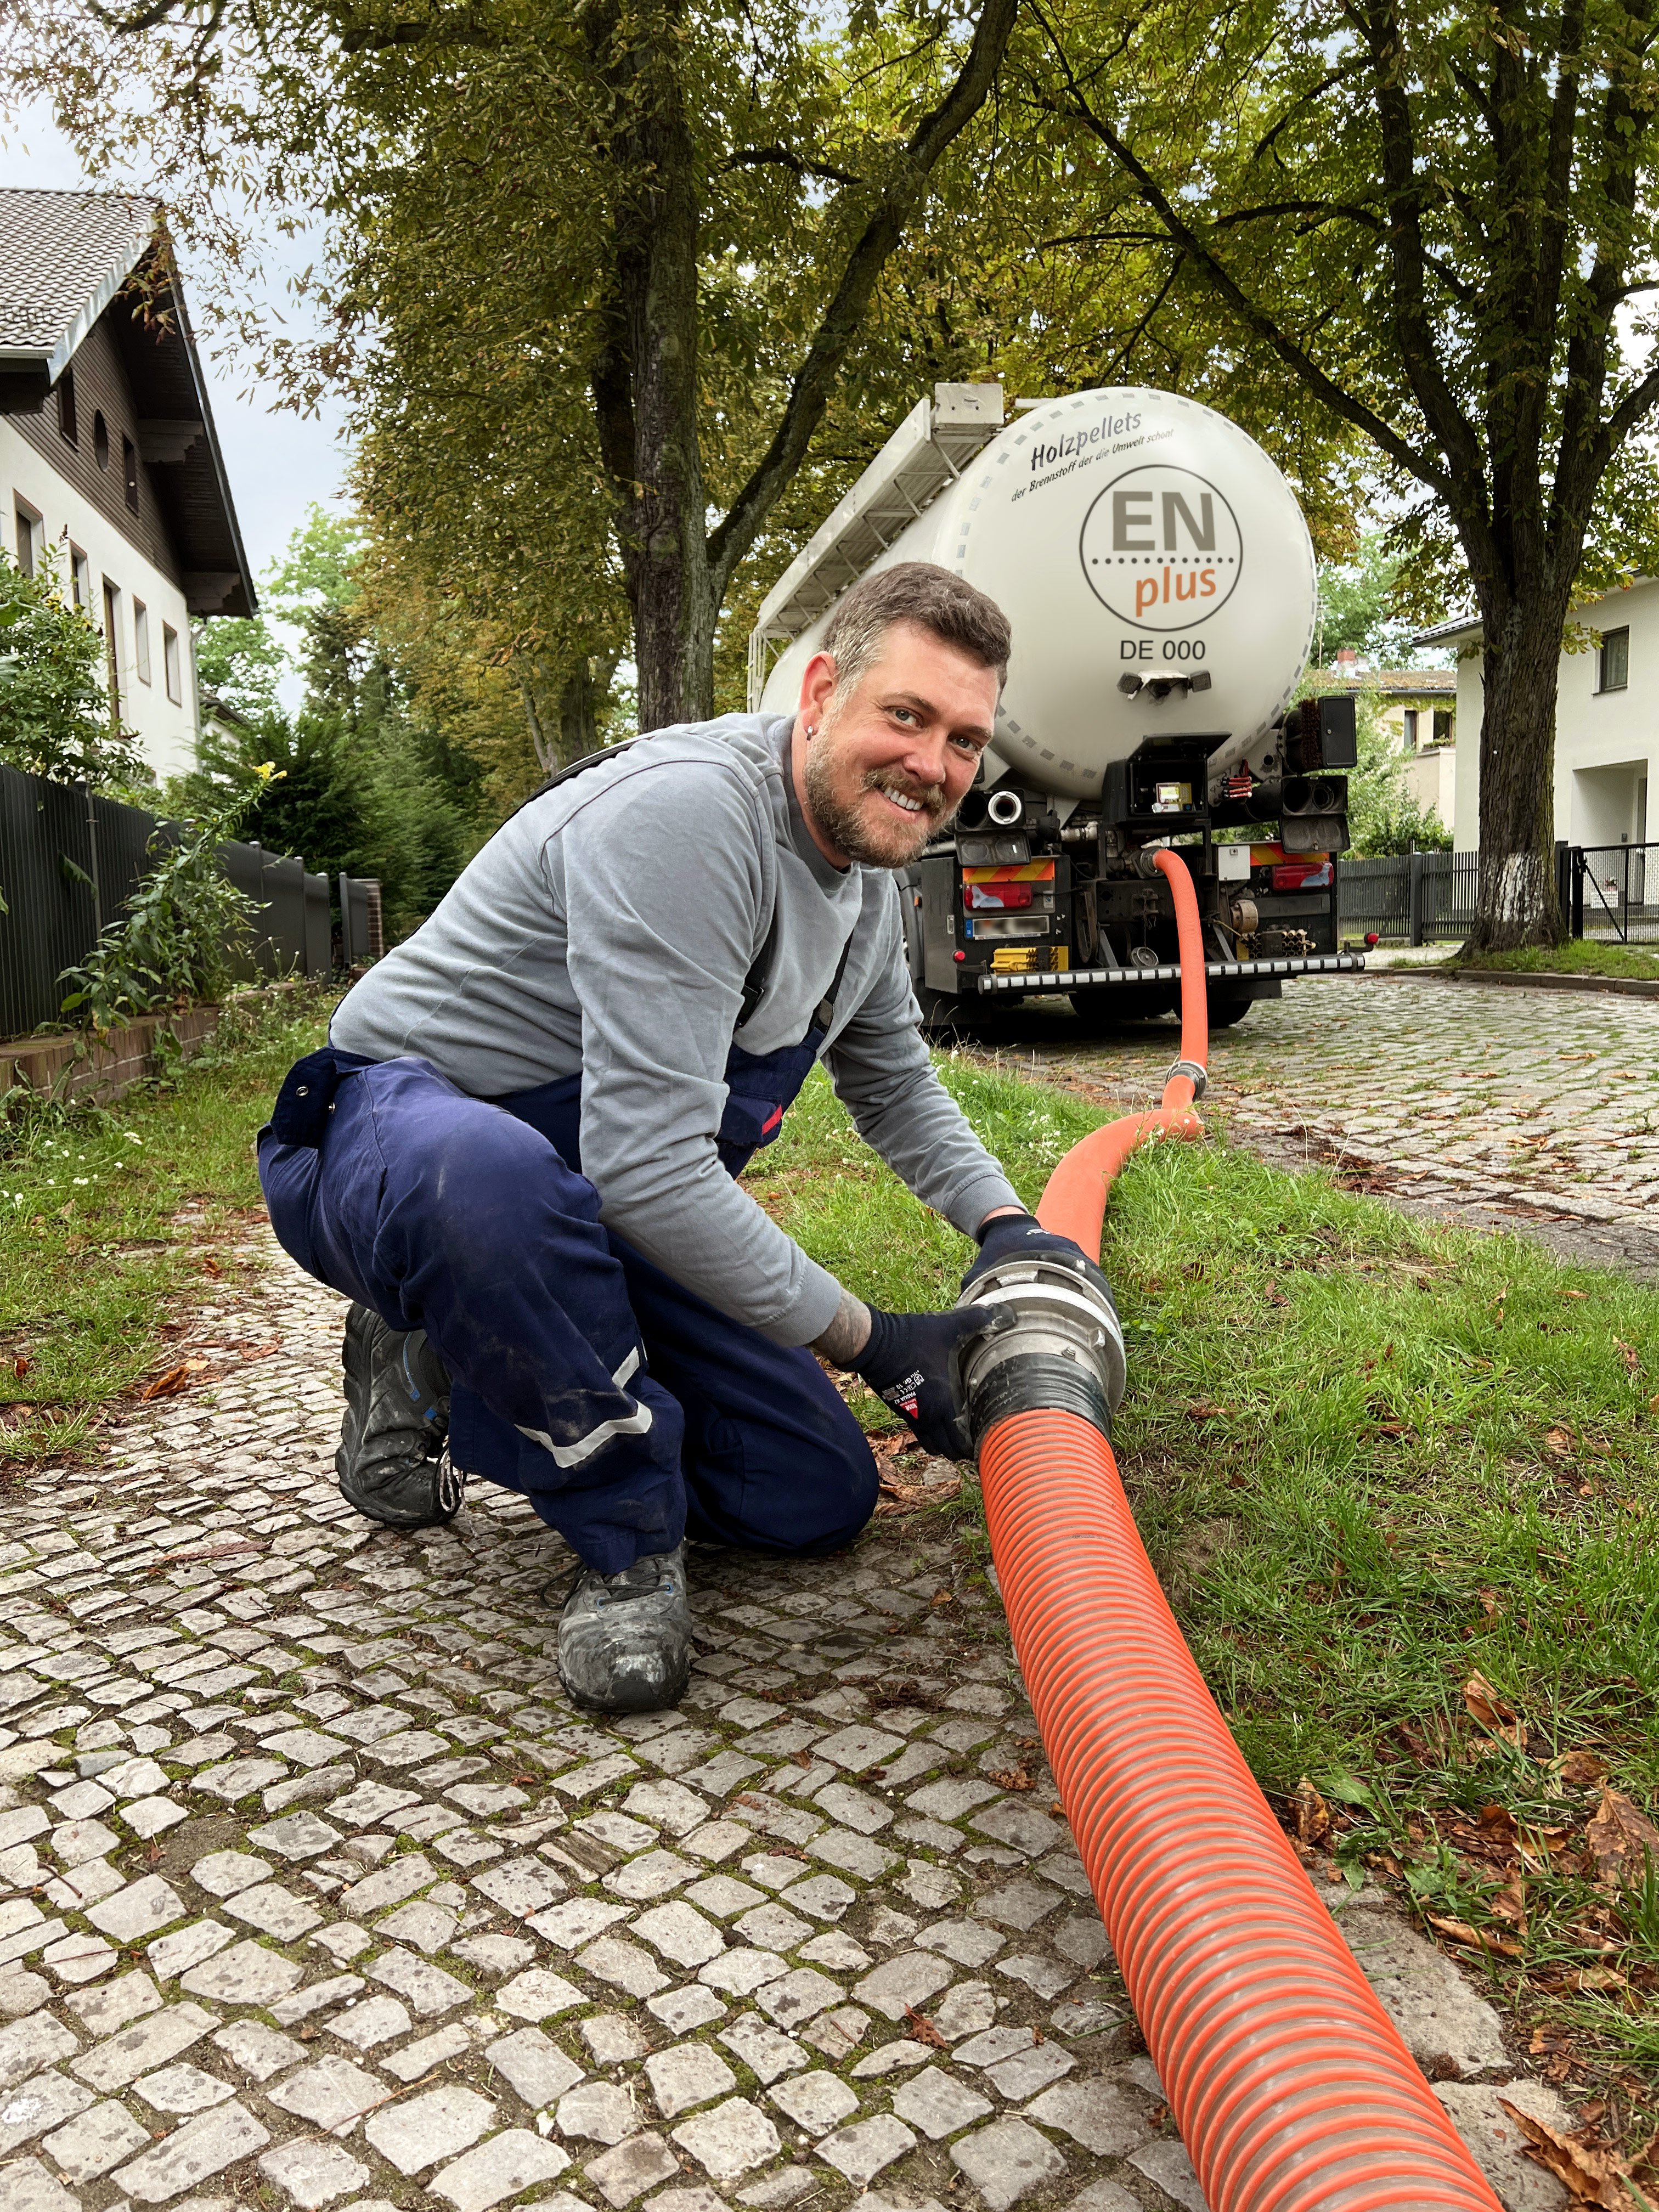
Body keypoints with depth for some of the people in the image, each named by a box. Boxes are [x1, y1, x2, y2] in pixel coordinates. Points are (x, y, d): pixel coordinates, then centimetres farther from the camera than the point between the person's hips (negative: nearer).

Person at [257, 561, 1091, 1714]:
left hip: (590, 1209, 8)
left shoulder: (868, 864, 3)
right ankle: (626, 1539, -17)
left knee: (821, 1500, 3)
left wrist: (1010, 1225, 2)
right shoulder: (688, 812, -28)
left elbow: (896, 1087, 19)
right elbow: (645, 1167, -34)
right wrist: (871, 1339, -25)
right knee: (492, 1173, -46)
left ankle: (457, 1373, 17)